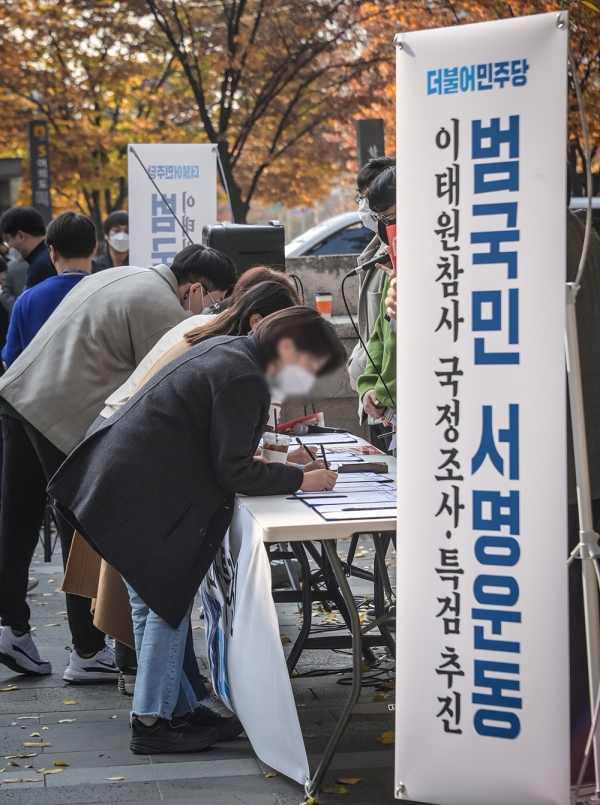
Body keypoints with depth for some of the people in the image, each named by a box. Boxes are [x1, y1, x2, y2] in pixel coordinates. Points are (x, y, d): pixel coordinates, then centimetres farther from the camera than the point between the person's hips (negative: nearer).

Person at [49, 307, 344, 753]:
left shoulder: (227, 348, 11)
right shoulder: (245, 380, -18)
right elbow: (233, 473, -17)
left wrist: (257, 449, 15)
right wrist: (300, 479, -10)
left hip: (116, 481, 10)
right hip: (145, 499, -10)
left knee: (153, 603, 16)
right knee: (168, 604, 2)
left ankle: (178, 706, 27)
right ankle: (152, 721, 10)